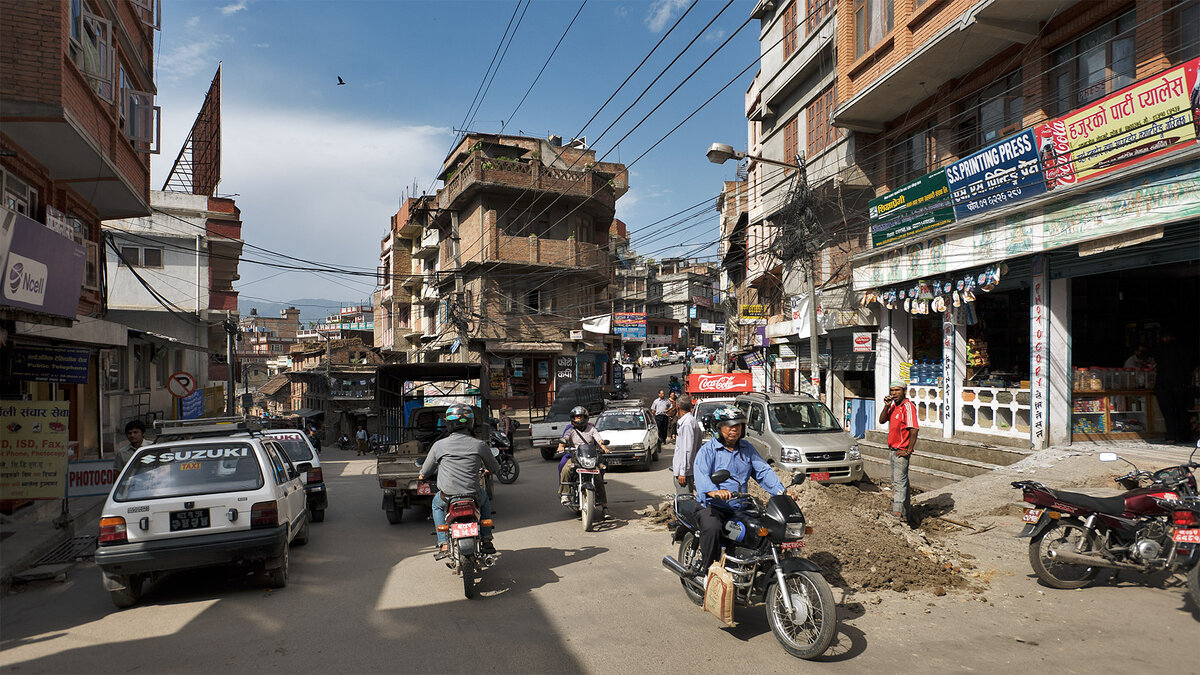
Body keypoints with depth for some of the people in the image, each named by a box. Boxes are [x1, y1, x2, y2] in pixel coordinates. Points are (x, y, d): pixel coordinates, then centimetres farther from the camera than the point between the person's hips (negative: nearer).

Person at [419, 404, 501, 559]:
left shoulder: (439, 445, -3)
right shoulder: (480, 445, -4)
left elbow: (426, 470, 11)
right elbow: (495, 469, 11)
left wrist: (421, 475, 36)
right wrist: (488, 469, 37)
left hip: (448, 496, 0)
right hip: (473, 496, 0)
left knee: (437, 504, 35)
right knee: (484, 499, 35)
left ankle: (443, 545, 21)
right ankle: (487, 541, 27)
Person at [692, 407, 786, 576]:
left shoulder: (747, 448, 16)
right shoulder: (708, 450, -3)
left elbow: (763, 471, 7)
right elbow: (700, 474, -20)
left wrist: (781, 492, -11)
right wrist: (714, 491, -42)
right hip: (712, 505, -5)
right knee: (712, 528, -34)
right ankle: (704, 568, -15)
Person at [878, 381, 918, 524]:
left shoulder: (908, 406, -17)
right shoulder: (893, 405, 11)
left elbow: (913, 430, -23)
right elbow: (882, 421, 8)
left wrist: (908, 451, -21)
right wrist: (886, 406, -7)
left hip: (902, 451, -10)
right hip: (894, 449, 10)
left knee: (899, 482, -12)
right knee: (899, 481, 17)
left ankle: (897, 513, -14)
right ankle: (907, 515, 27)